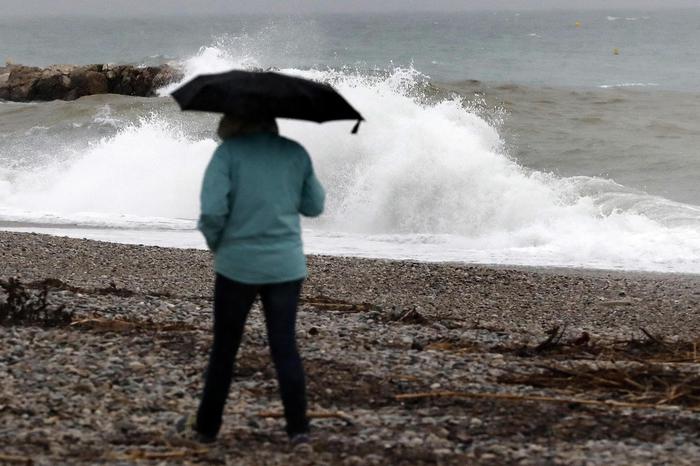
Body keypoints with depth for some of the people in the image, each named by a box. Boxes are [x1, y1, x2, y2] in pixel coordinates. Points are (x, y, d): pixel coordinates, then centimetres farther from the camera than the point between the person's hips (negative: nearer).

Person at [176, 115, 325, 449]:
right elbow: (314, 205, 10)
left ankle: (207, 426, 20)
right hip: (286, 266, 2)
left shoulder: (228, 152, -9)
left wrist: (214, 242, 2)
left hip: (238, 264, -2)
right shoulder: (296, 152, 2)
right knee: (285, 346, 7)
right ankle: (298, 429, 1)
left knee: (224, 348, 11)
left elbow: (212, 209, -17)